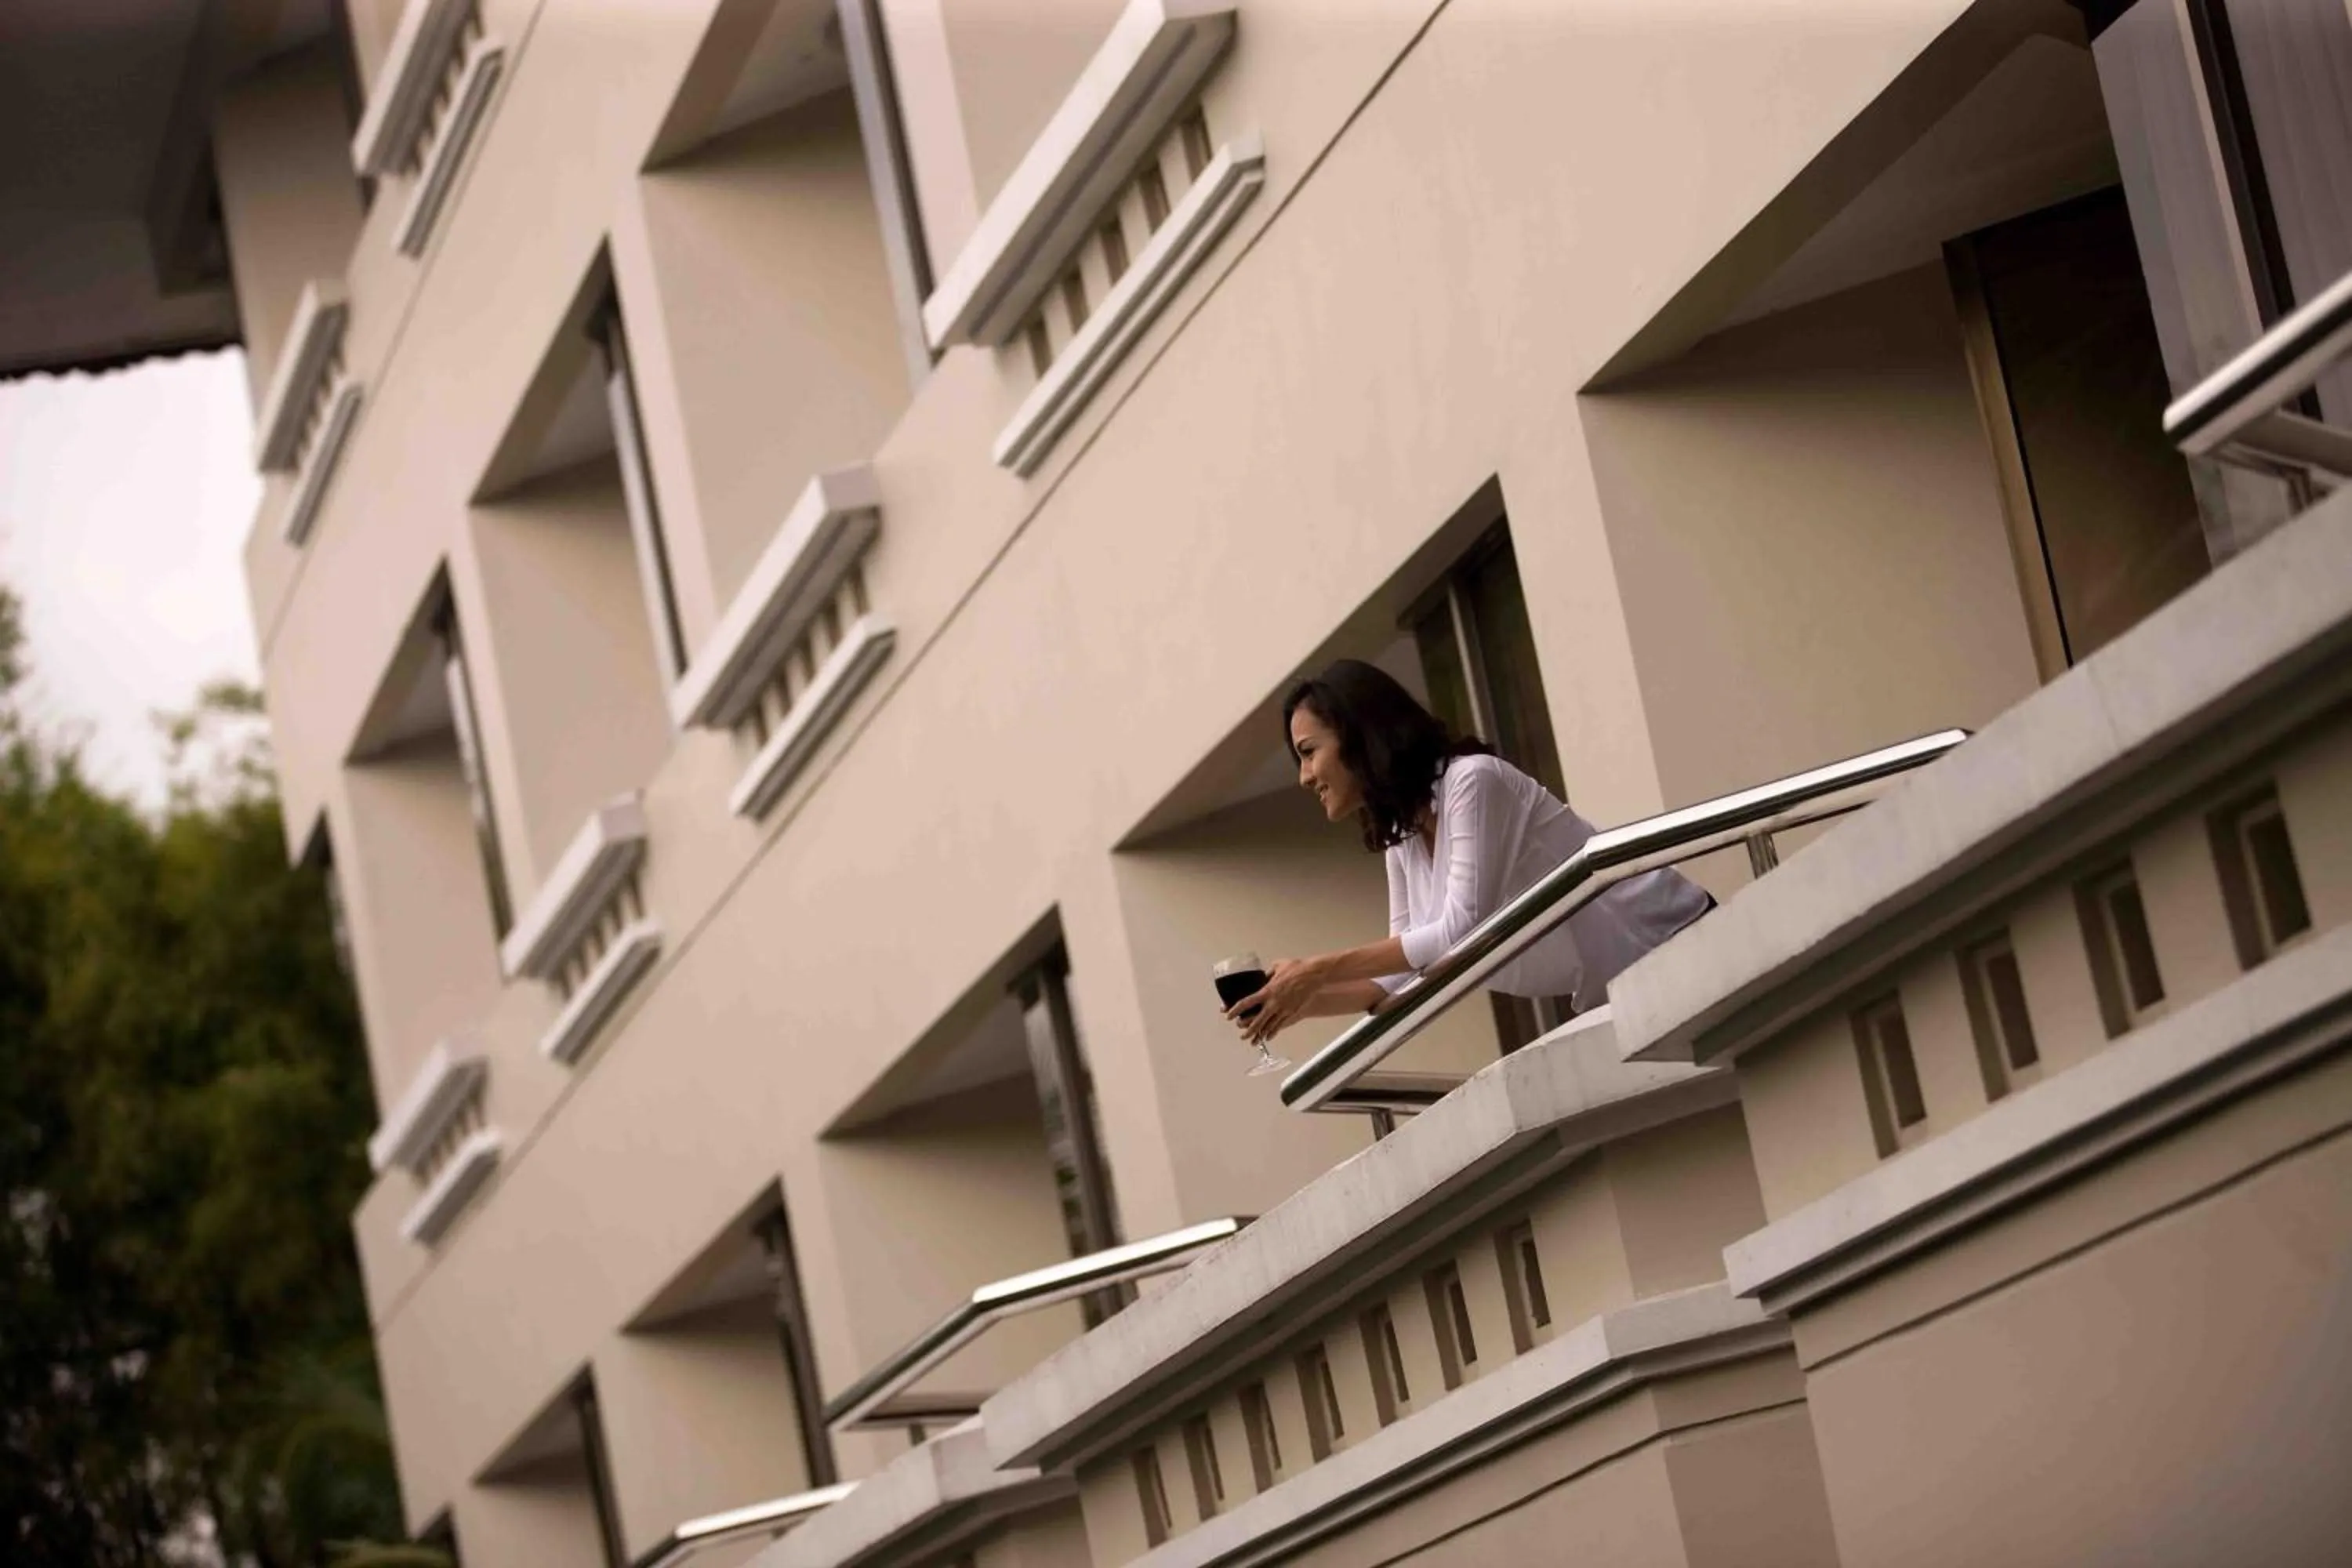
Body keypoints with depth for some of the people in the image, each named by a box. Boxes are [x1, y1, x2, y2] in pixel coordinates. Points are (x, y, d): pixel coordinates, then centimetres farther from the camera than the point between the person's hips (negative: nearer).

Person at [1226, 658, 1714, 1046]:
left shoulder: (1472, 781, -20)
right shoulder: (1403, 840, 7)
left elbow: (1462, 932, -27)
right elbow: (1406, 973, 9)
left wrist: (1321, 969, -24)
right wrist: (1301, 999, -5)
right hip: (1615, 1001, 8)